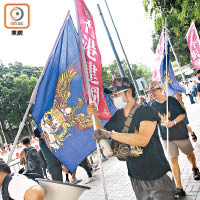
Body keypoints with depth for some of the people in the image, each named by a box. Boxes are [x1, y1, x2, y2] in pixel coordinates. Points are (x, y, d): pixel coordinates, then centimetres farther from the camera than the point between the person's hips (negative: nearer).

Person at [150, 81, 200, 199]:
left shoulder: (171, 100, -14)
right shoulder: (154, 105, -2)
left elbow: (183, 114, -12)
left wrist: (173, 122, -24)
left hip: (180, 133, -2)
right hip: (166, 136, 2)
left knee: (189, 153, 18)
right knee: (173, 160, -3)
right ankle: (179, 188, 3)